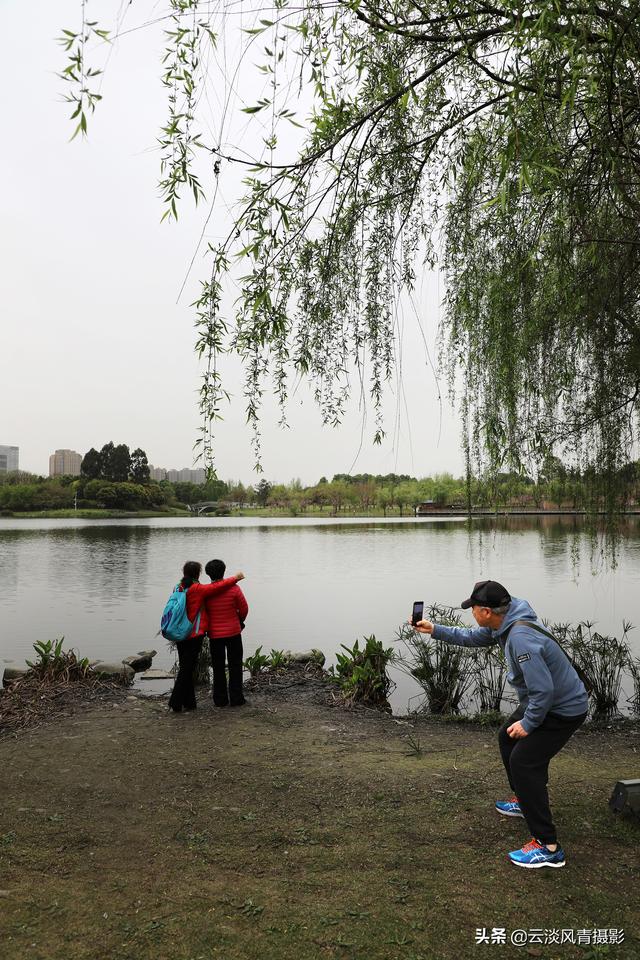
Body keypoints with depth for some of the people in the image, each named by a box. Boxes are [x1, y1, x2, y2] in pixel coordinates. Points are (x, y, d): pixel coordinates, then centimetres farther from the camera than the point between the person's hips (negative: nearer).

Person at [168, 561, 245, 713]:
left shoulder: (179, 588, 4)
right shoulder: (198, 589, -15)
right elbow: (217, 587, -17)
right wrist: (235, 578, -5)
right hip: (194, 635, -7)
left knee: (185, 667, 14)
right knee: (187, 669, 0)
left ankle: (188, 702, 21)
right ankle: (176, 704, 2)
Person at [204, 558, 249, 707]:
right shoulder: (234, 588, -13)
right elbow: (244, 609, -5)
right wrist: (240, 621, 15)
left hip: (214, 634, 1)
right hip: (233, 633, -1)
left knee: (218, 667, 13)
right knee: (235, 665, 12)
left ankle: (220, 699, 18)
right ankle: (236, 698, 13)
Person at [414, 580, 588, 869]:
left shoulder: (521, 637, -35)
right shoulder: (505, 624, -4)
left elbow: (543, 689, -34)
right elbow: (472, 638, 14)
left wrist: (528, 724, -20)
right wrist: (434, 630, 12)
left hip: (563, 709, -10)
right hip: (543, 701, 10)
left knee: (524, 761, -13)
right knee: (507, 738, 22)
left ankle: (548, 847, -4)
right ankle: (524, 801, 42)